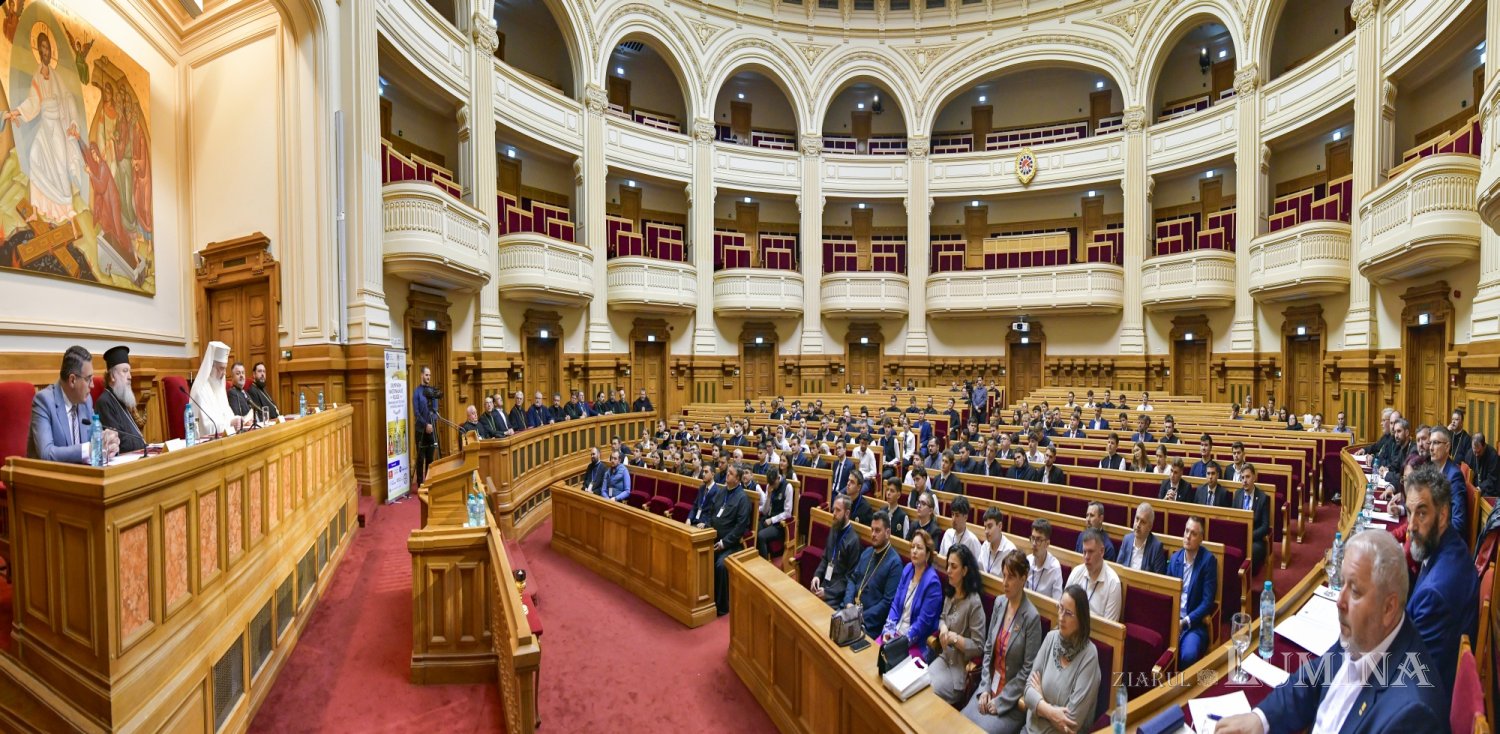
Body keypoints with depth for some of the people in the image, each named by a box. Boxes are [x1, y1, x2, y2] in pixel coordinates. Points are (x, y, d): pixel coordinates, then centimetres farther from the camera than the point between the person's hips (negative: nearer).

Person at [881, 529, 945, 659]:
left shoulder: (932, 582, -16)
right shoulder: (907, 569, 5)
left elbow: (924, 621, -18)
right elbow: (895, 603, 6)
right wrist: (888, 629, -6)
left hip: (917, 642, -6)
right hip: (896, 631, 6)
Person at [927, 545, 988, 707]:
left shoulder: (974, 603, -19)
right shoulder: (950, 593, 4)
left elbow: (978, 648, -16)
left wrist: (955, 638, -26)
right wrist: (942, 628, -3)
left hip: (961, 668, -6)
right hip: (945, 658, 6)